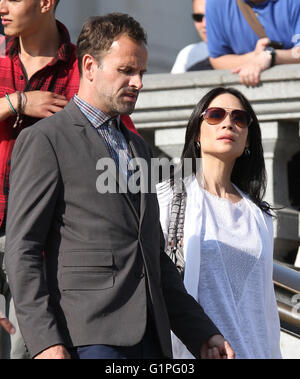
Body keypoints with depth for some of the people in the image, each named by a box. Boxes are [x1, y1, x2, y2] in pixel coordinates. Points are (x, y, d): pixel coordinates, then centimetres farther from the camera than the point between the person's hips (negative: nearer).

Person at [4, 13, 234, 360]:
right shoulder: (44, 140, 1)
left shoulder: (137, 147, 25)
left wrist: (202, 333, 22)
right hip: (88, 337, -7)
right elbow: (21, 250, -6)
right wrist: (45, 342, -16)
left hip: (150, 337, 7)